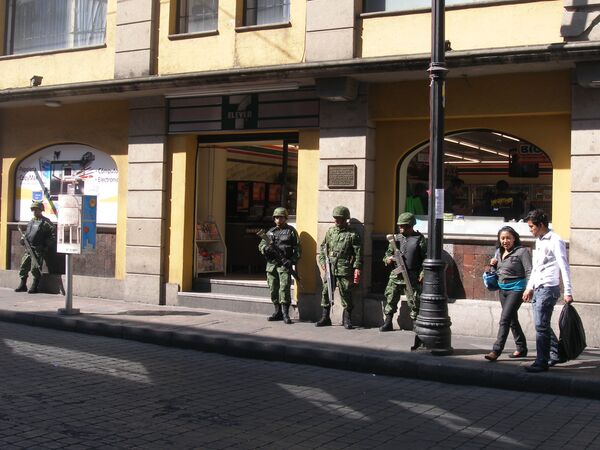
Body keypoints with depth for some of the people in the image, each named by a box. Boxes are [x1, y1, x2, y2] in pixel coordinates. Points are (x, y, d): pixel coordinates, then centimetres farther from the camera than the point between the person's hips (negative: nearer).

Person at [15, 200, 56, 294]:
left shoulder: (45, 222, -5)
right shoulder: (31, 221, 18)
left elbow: (54, 234, -9)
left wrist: (47, 246, -12)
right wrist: (23, 239, 7)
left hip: (39, 250, -7)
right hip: (29, 249, 7)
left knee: (35, 268, -8)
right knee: (24, 265, 5)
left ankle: (35, 286, 2)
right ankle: (22, 285, 15)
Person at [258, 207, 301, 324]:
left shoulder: (291, 231, 4)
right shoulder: (271, 231, 16)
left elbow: (297, 249, 0)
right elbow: (261, 245, 11)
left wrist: (292, 261, -13)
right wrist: (266, 248, -12)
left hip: (285, 265, -5)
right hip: (271, 265, 5)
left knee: (284, 289, -11)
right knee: (273, 289, 8)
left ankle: (285, 314, -8)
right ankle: (278, 312, 18)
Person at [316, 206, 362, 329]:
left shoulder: (352, 234, -2)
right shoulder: (330, 231, 12)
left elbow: (358, 253, -4)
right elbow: (323, 247, 20)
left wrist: (357, 268, -11)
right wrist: (322, 261, 7)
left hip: (345, 269, -4)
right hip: (330, 268, 4)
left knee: (346, 294, -2)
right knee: (326, 292, 5)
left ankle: (347, 320, 9)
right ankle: (325, 318, 16)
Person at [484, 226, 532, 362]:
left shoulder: (521, 251, -10)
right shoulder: (498, 252, 11)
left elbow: (529, 271, -14)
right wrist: (493, 264, 2)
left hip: (516, 288, -8)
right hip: (502, 289, 8)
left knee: (505, 319, -12)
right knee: (512, 320, 15)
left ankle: (496, 351, -13)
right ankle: (521, 349, 27)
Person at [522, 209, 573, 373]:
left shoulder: (555, 241, -11)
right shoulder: (539, 241, 17)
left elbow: (564, 267, -15)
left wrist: (568, 292, -19)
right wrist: (529, 287, 24)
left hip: (548, 289, -9)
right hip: (537, 289, 9)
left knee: (541, 326, -10)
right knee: (543, 325, 13)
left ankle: (542, 362, -6)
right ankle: (557, 354, 25)